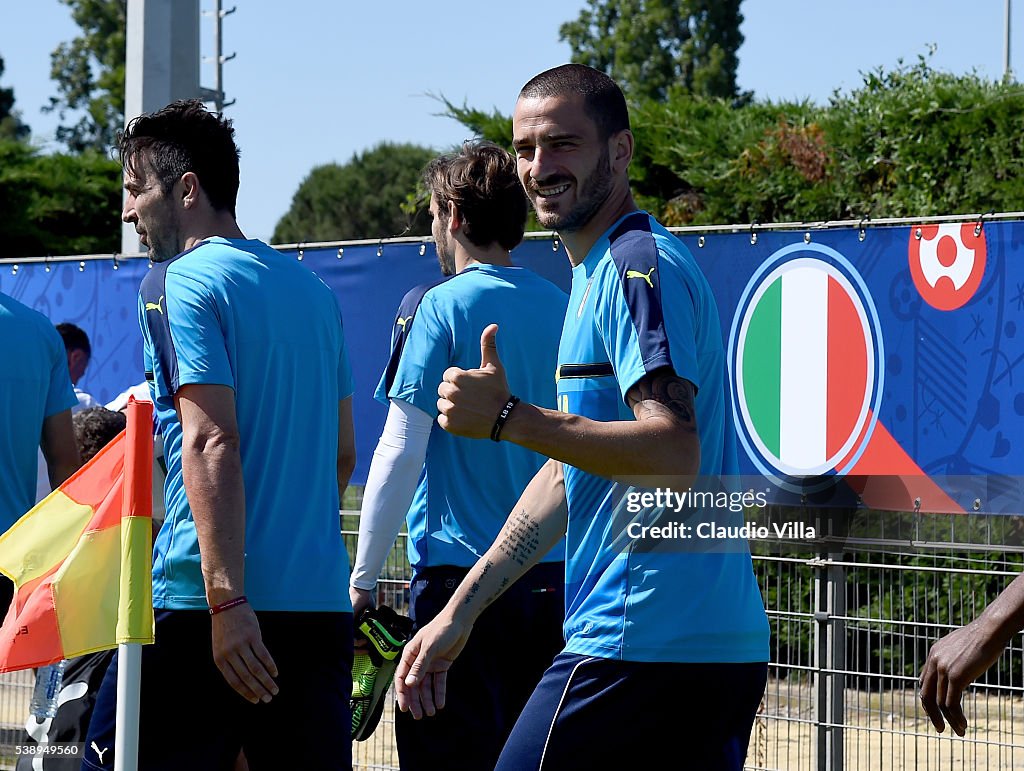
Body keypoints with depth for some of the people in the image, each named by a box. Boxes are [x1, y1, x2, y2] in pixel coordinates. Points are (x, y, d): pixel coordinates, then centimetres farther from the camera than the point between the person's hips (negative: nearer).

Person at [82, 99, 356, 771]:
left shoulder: (181, 283, -6)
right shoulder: (314, 290, 17)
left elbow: (213, 444, -17)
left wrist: (226, 599, -22)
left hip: (201, 605, -7)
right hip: (322, 603, 7)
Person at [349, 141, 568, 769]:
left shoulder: (442, 306, -7)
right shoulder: (566, 308, 9)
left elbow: (401, 453, -12)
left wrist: (363, 578, -7)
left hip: (458, 571, -6)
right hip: (553, 575, 6)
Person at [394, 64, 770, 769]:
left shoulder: (639, 266, -10)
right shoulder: (599, 275, 22)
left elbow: (675, 452, -23)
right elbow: (569, 471, 26)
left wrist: (509, 418, -24)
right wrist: (459, 612, 25)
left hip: (643, 649, -10)